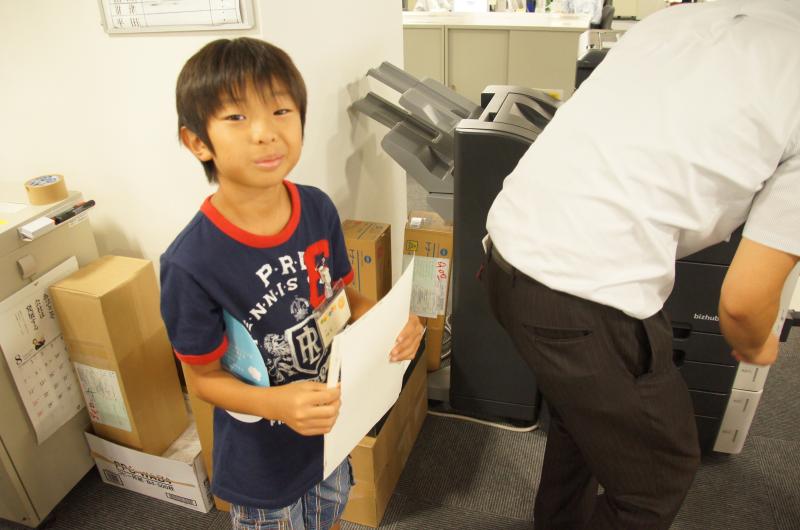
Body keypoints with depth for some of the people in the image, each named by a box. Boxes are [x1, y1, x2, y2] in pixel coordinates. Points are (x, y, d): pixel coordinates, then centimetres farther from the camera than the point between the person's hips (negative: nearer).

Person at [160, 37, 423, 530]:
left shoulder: (318, 209, -15)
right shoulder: (191, 265, -30)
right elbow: (204, 377, -17)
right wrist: (277, 403, -34)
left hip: (330, 424, 5)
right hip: (262, 458, -4)